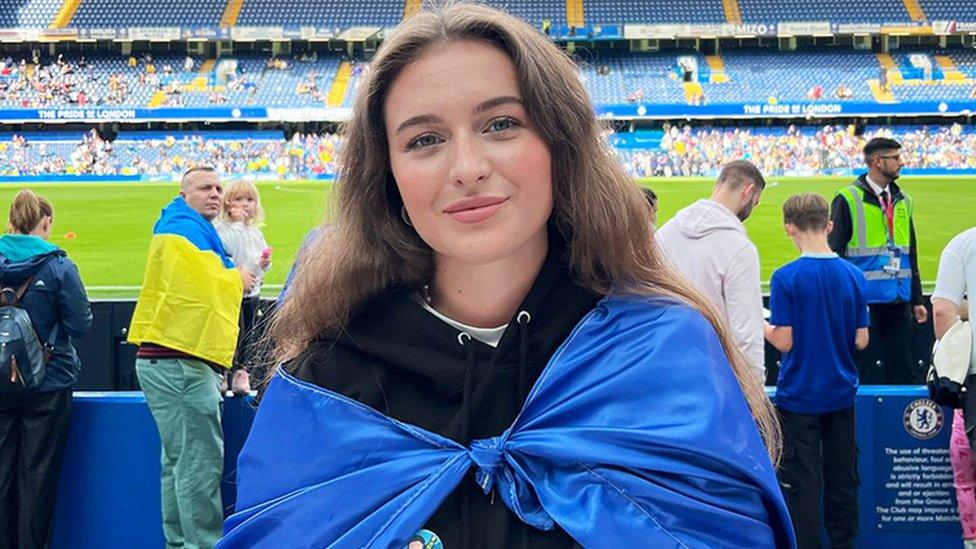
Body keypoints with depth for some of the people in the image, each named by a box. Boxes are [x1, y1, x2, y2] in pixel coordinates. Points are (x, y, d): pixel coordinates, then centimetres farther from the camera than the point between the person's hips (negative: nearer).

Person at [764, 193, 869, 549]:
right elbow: (861, 341, 1)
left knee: (801, 485, 4)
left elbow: (784, 342, -15)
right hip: (841, 394, 4)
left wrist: (763, 327, 3)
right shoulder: (854, 275, -1)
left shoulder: (786, 277, -15)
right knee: (842, 480, 14)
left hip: (799, 397, -4)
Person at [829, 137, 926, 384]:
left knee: (903, 372, 10)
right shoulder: (848, 200, -6)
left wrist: (916, 300, 15)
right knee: (858, 372, 1)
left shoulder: (903, 201, 13)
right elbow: (834, 254, -7)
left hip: (899, 302, 6)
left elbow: (911, 254, 18)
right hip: (863, 302, -6)